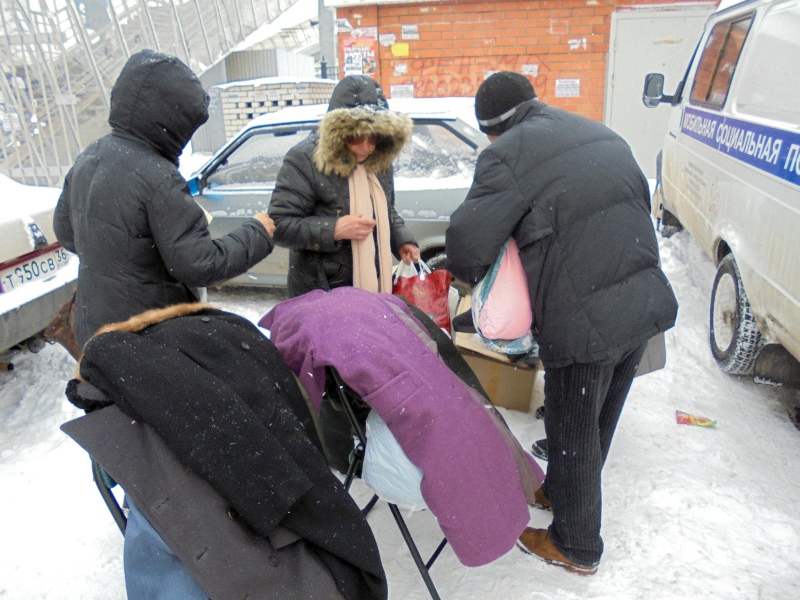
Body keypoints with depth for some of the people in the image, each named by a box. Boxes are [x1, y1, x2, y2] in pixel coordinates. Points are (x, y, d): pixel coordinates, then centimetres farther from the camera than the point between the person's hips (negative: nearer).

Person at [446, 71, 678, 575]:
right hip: (648, 305, 8)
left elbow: (466, 245, -15)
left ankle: (577, 547, 34)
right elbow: (640, 205, 17)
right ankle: (561, 493, 50)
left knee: (574, 435, 13)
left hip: (584, 322, -8)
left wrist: (470, 275, 7)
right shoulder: (604, 136, 11)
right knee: (598, 423, 25)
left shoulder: (508, 155, -13)